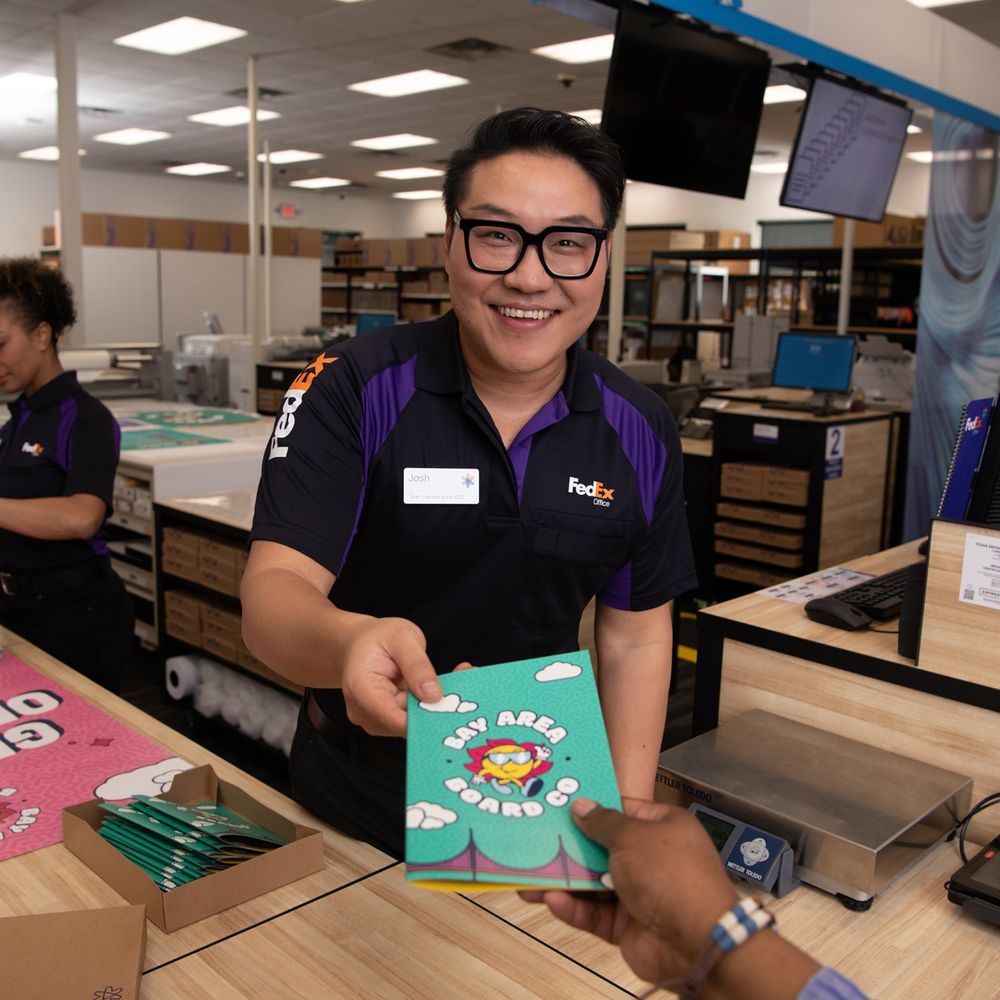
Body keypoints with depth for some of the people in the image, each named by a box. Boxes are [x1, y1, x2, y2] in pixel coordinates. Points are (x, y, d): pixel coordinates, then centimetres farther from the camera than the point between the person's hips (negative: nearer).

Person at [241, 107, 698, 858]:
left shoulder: (641, 431, -8)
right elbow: (274, 588, -25)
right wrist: (346, 644, -48)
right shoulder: (353, 392, -18)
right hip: (357, 807, -1)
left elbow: (635, 635, -1)